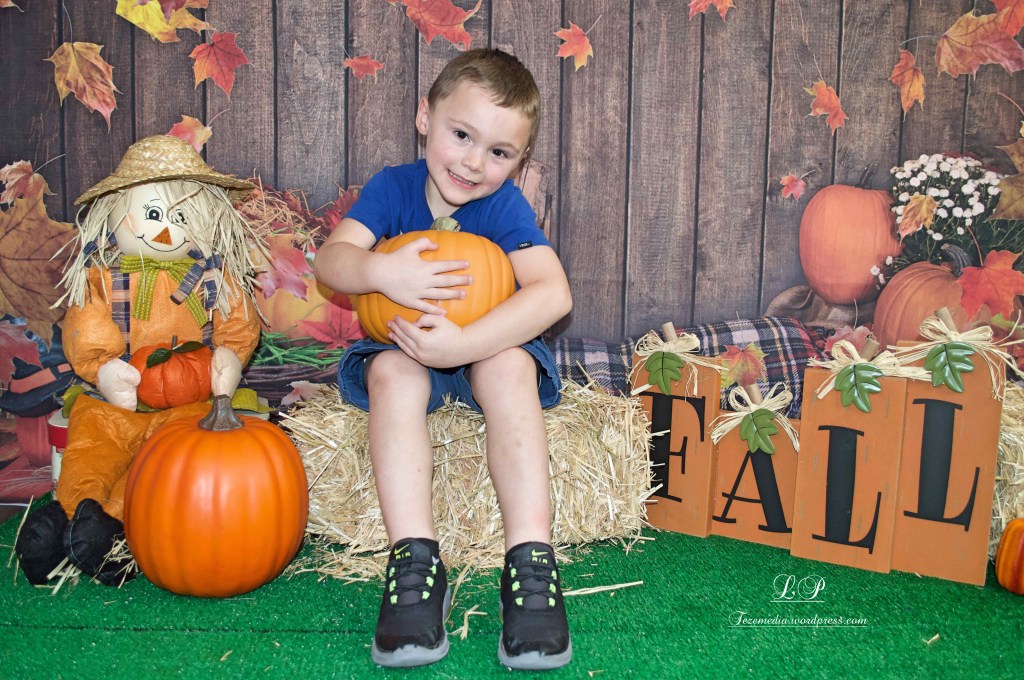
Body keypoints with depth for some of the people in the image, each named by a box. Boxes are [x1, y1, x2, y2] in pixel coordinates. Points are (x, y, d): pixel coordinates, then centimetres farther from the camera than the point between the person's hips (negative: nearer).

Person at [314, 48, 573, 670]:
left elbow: (553, 292, -29)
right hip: (403, 347, 2)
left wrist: (463, 344, -41)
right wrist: (382, 271, -43)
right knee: (392, 370, -31)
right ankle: (416, 561, -34)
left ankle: (532, 560, -35)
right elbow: (331, 259, -19)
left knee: (510, 364, -34)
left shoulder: (505, 205, -14)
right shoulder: (394, 188, -7)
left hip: (488, 347, -1)